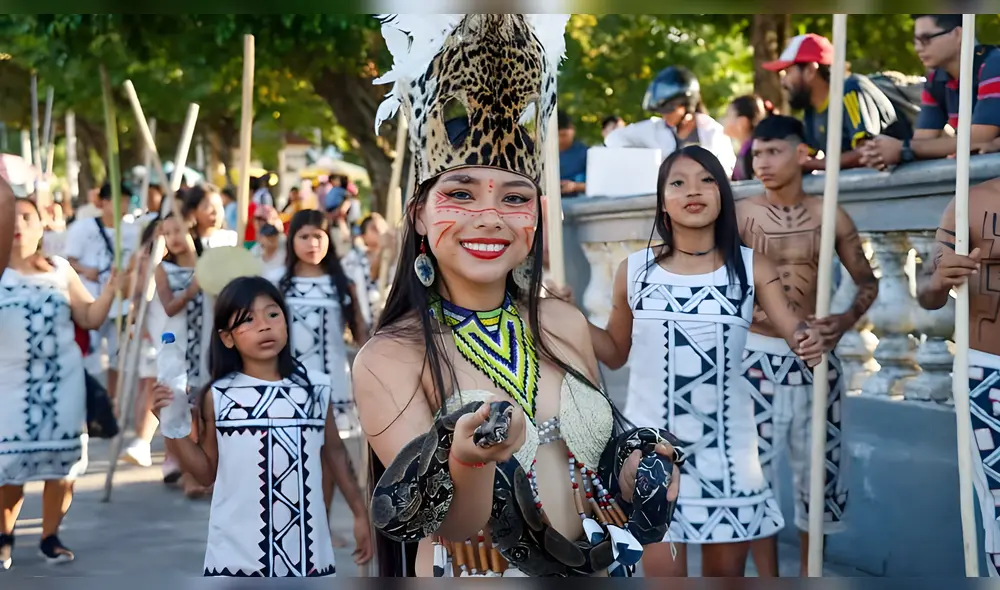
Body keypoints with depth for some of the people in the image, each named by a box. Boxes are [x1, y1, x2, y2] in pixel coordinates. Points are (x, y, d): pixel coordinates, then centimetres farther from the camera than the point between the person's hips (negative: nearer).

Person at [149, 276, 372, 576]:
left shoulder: (315, 388, -2)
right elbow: (208, 472, 5)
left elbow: (334, 452, 12)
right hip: (236, 559, -1)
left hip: (306, 555, 1)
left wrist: (360, 513, 16)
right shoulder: (219, 396, -4)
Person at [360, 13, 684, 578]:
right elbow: (457, 530, -21)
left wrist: (636, 470, -8)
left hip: (601, 563, 4)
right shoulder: (387, 360, -17)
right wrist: (467, 461, -40)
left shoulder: (566, 324, -4)